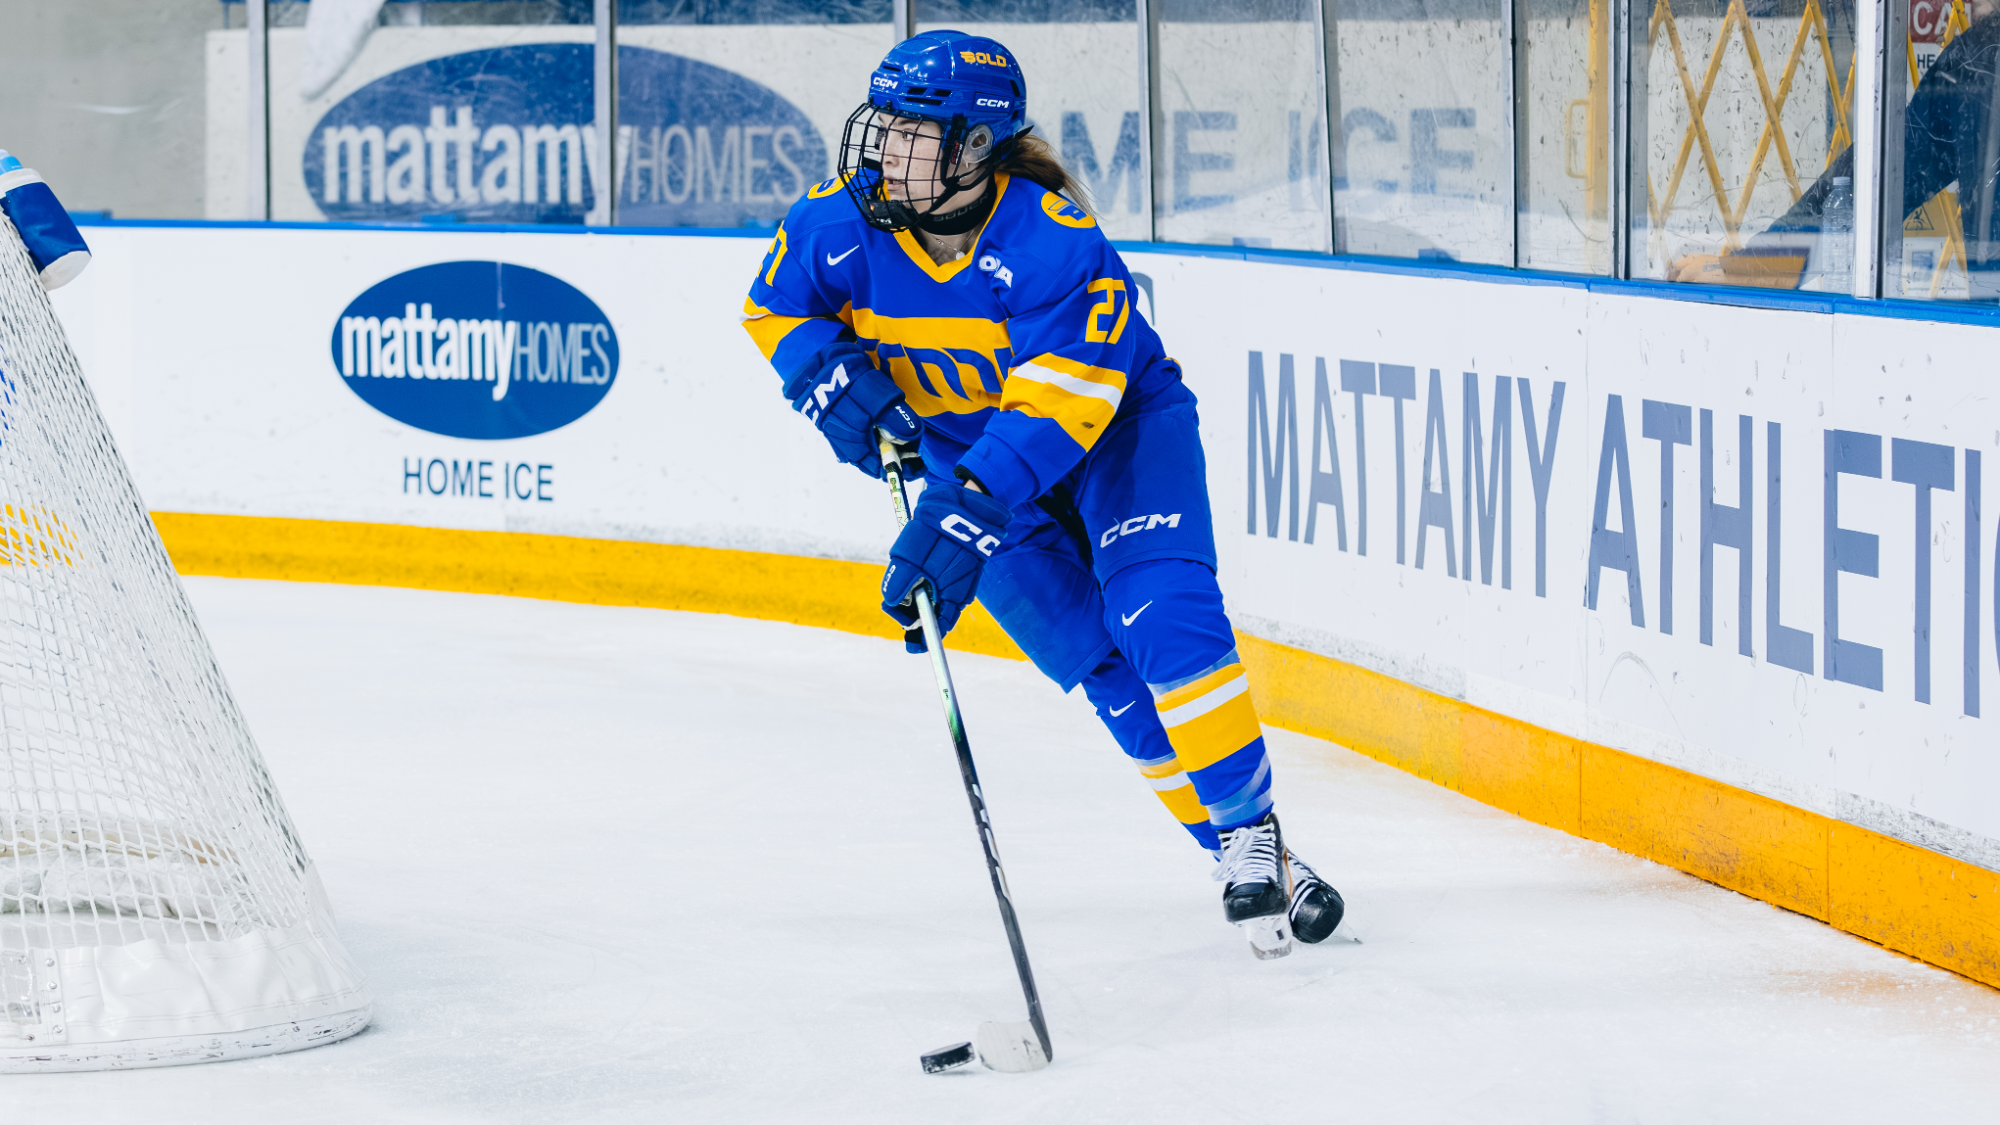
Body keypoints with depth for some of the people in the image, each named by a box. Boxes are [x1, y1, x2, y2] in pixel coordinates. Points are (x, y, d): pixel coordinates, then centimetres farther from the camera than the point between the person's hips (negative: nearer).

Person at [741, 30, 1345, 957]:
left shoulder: (1051, 241, -32)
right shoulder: (842, 226, -17)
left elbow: (1064, 403, -38)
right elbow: (773, 308, 3)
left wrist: (961, 518, -46)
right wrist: (831, 379, -18)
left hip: (1118, 426, -4)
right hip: (968, 454, 4)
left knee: (1162, 618, -23)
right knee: (1104, 667, -7)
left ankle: (1253, 833, -12)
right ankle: (1234, 851, 0)